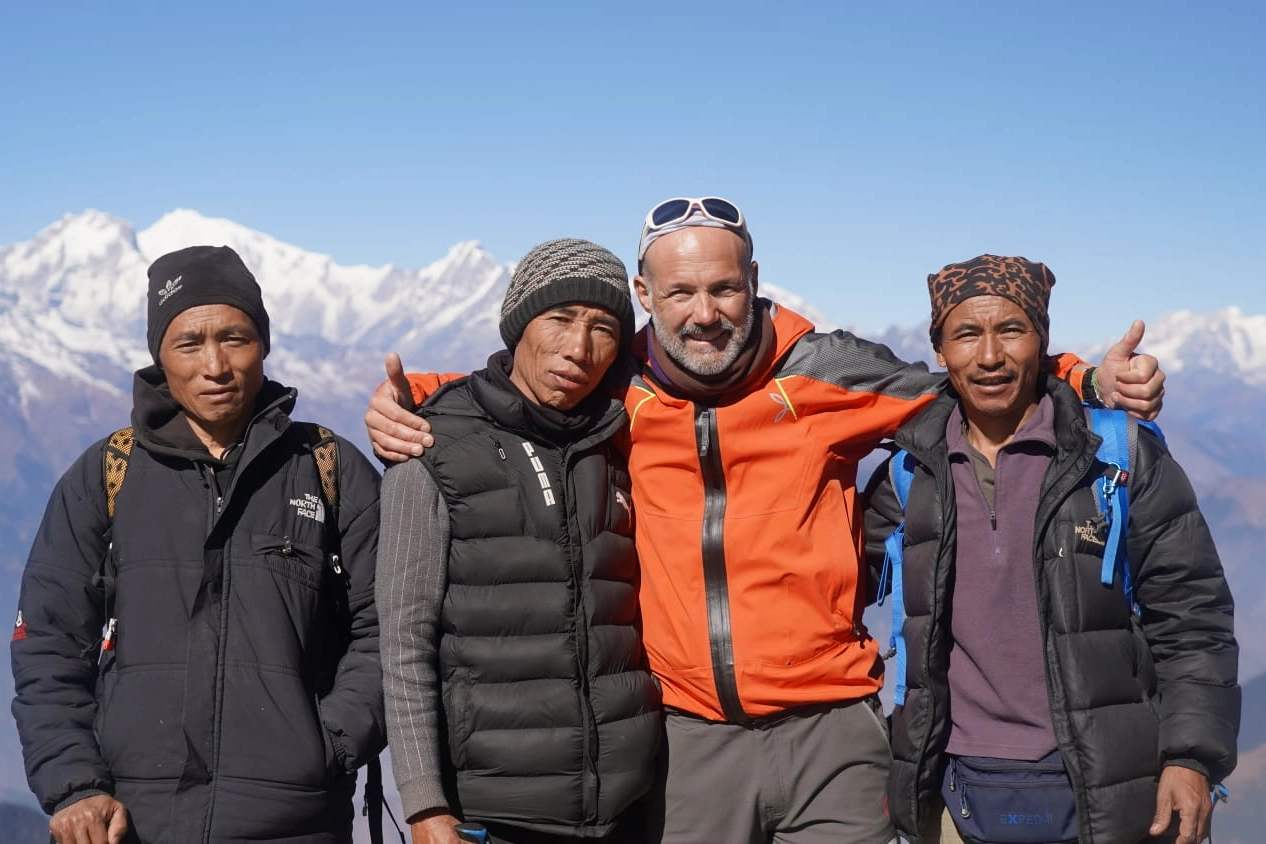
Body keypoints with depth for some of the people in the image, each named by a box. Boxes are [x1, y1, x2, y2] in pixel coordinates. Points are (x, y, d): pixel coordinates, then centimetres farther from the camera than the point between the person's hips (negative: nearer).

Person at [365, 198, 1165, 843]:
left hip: (828, 731, -1)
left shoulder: (822, 374, 1)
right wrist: (404, 405, 2)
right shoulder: (613, 397, 3)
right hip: (686, 738, 1)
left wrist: (1092, 383, 0)